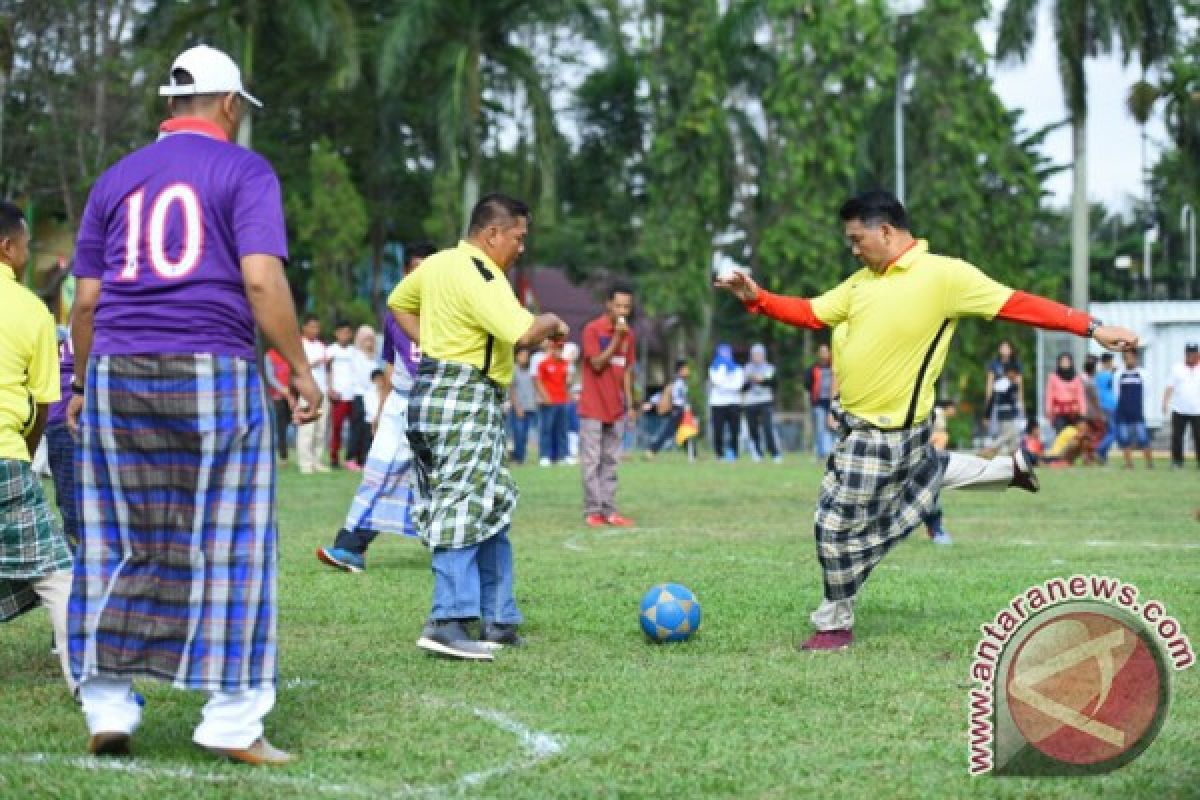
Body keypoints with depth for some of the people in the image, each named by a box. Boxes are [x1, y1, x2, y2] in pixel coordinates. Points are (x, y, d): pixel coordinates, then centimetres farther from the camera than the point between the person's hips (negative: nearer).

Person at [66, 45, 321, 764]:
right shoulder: (245, 171, 1)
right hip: (213, 378, -4)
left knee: (120, 545, 9)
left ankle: (108, 707, 10)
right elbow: (261, 279, -12)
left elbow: (86, 298, 11)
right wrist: (302, 370, -6)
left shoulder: (117, 178, 15)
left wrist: (81, 387, 22)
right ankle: (233, 721, 1)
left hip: (117, 375, 4)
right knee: (227, 545, 1)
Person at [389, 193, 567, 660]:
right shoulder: (480, 276, -17)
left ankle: (498, 621, 17)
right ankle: (448, 622, -18)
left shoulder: (437, 264, 13)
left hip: (435, 390, 10)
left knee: (492, 512, 13)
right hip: (466, 399, -10)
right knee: (465, 508, -12)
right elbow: (524, 334, -28)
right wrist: (552, 323, -7)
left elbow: (399, 301, 30)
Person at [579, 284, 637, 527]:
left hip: (616, 408, 6)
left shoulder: (628, 334, 10)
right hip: (593, 408, -6)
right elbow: (597, 364, -14)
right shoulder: (592, 330, -8)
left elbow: (627, 371, 14)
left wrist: (630, 405, 11)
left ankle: (609, 509, 7)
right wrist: (617, 338, -18)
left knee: (611, 461, 6)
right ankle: (592, 510, -2)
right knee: (592, 460, -4)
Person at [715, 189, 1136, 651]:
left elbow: (1017, 304, -14)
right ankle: (1005, 468, 40)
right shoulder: (863, 281, 9)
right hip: (862, 423, 8)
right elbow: (811, 314, 13)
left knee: (837, 524, 0)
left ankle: (835, 624, 18)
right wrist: (756, 299, 0)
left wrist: (1092, 328, -16)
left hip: (883, 433, -8)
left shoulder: (944, 275, -14)